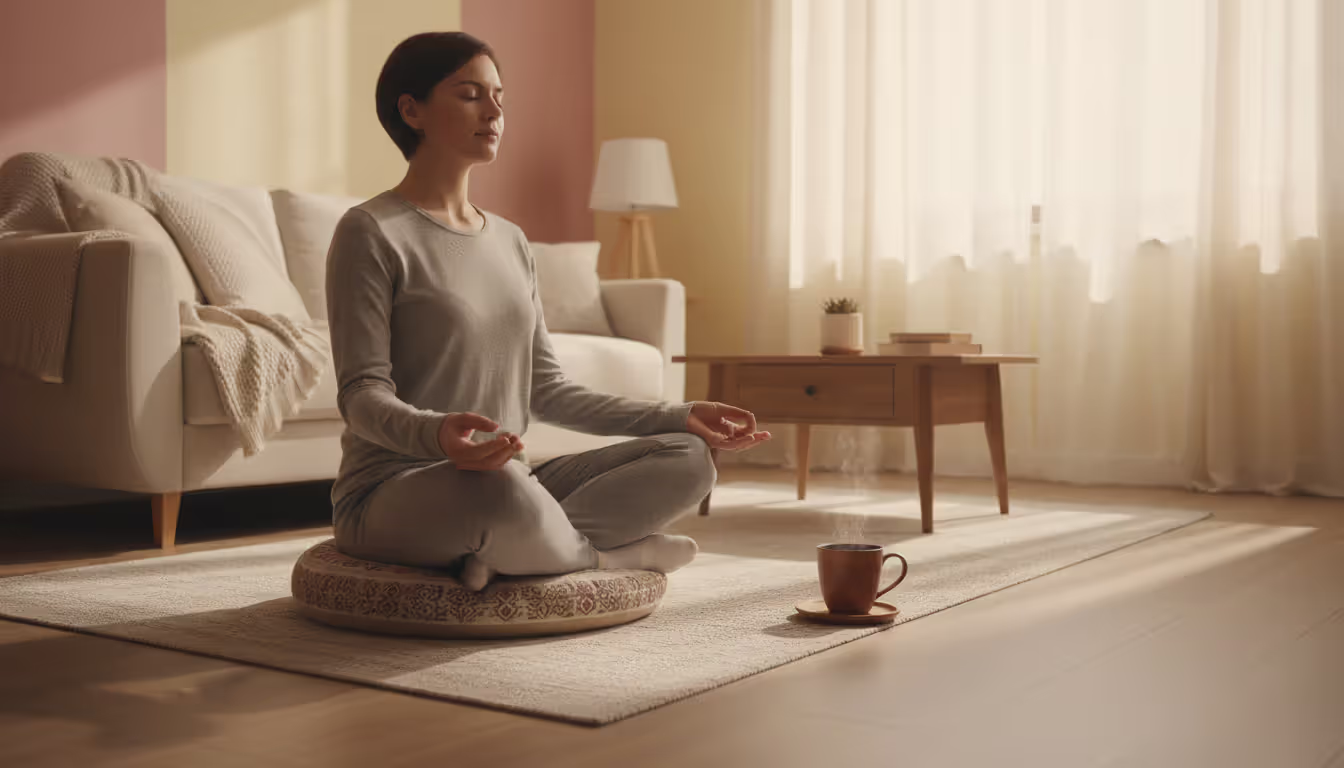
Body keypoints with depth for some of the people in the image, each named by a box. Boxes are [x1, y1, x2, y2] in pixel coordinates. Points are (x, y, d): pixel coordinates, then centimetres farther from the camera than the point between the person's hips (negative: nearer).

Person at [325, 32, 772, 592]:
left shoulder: (509, 241, 15)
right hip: (392, 492, -7)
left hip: (506, 484, 7)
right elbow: (363, 393, -13)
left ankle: (505, 552, -21)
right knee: (503, 487, -40)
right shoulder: (372, 232, -5)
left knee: (687, 459, -9)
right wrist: (436, 433, -36)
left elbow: (546, 390, 15)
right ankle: (613, 552, -8)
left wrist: (681, 416, 8)